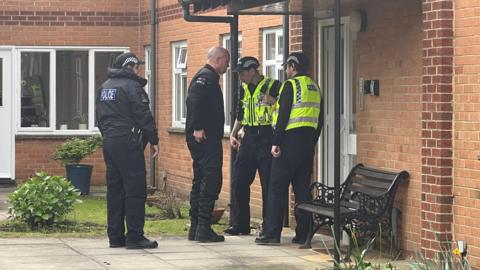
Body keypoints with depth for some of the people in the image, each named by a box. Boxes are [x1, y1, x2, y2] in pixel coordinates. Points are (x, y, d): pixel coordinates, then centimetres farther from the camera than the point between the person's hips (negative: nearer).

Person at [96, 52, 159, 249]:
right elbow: (144, 116, -12)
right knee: (135, 189, -5)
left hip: (109, 143, 9)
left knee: (114, 189, 11)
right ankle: (135, 237, -6)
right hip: (128, 143, -9)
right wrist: (154, 140, -5)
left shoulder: (104, 87, 16)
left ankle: (115, 236, 12)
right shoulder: (132, 86, -10)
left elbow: (100, 118, 21)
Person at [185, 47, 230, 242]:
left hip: (200, 138, 11)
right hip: (206, 138, -11)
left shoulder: (205, 76, 20)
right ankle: (203, 229, -10)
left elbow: (192, 100, 23)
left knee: (200, 181, 13)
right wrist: (197, 128, -26)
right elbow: (194, 100, -25)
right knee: (211, 182, -9)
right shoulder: (207, 77, -12)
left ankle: (195, 228, 17)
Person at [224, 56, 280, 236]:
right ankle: (239, 224, 13)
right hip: (249, 139, 7)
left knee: (268, 184, -4)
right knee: (239, 181, 4)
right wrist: (233, 134, 14)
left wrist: (271, 101, -22)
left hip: (267, 138, -7)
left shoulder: (273, 86, -6)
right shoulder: (244, 89, 15)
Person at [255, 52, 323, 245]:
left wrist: (276, 142, -13)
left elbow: (283, 115, -14)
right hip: (308, 142, 7)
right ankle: (302, 234, 8)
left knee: (277, 187, -4)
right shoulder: (315, 88, 15)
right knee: (303, 188, 9)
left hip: (290, 141, -7)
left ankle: (272, 234, -7)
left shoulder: (290, 85, -8)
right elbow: (319, 120, 17)